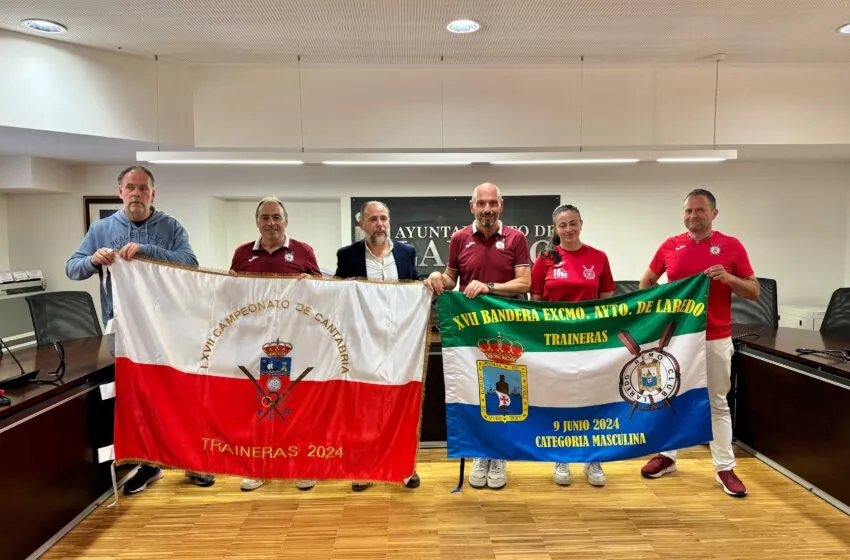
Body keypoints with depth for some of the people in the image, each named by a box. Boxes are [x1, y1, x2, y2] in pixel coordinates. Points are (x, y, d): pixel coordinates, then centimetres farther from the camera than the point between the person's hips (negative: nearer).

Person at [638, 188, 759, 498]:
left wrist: (729, 278, -18)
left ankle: (724, 467, 18)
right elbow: (646, 282, 14)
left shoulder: (732, 246, -2)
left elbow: (753, 291, 0)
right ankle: (667, 455, 28)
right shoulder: (670, 246, 3)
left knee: (718, 403, 8)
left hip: (716, 339, -2)